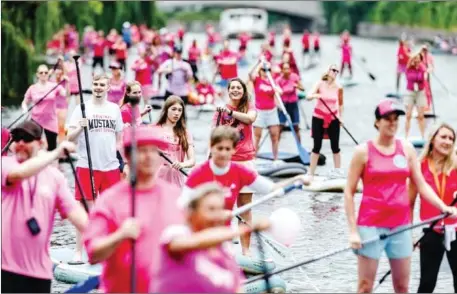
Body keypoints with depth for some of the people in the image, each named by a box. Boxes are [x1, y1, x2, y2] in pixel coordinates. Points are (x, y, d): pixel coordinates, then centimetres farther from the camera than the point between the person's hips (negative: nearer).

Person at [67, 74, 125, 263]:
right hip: (87, 167, -4)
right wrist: (80, 128, -25)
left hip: (111, 167, 4)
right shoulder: (83, 109, -1)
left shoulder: (114, 109, 10)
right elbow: (70, 138, -5)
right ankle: (78, 252, 0)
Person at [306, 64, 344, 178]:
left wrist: (341, 117, 6)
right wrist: (315, 95, -38)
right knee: (317, 146, 0)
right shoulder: (320, 84, -8)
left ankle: (337, 171, 15)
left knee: (335, 146, 3)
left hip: (333, 119, 2)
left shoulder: (338, 88, -2)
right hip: (319, 118, -2)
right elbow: (308, 96, -18)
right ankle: (311, 173, 3)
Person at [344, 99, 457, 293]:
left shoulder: (407, 149, 6)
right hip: (371, 226, -4)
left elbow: (421, 185, 8)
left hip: (401, 226, 4)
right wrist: (353, 230, -9)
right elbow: (349, 192, -4)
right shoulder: (364, 151, -5)